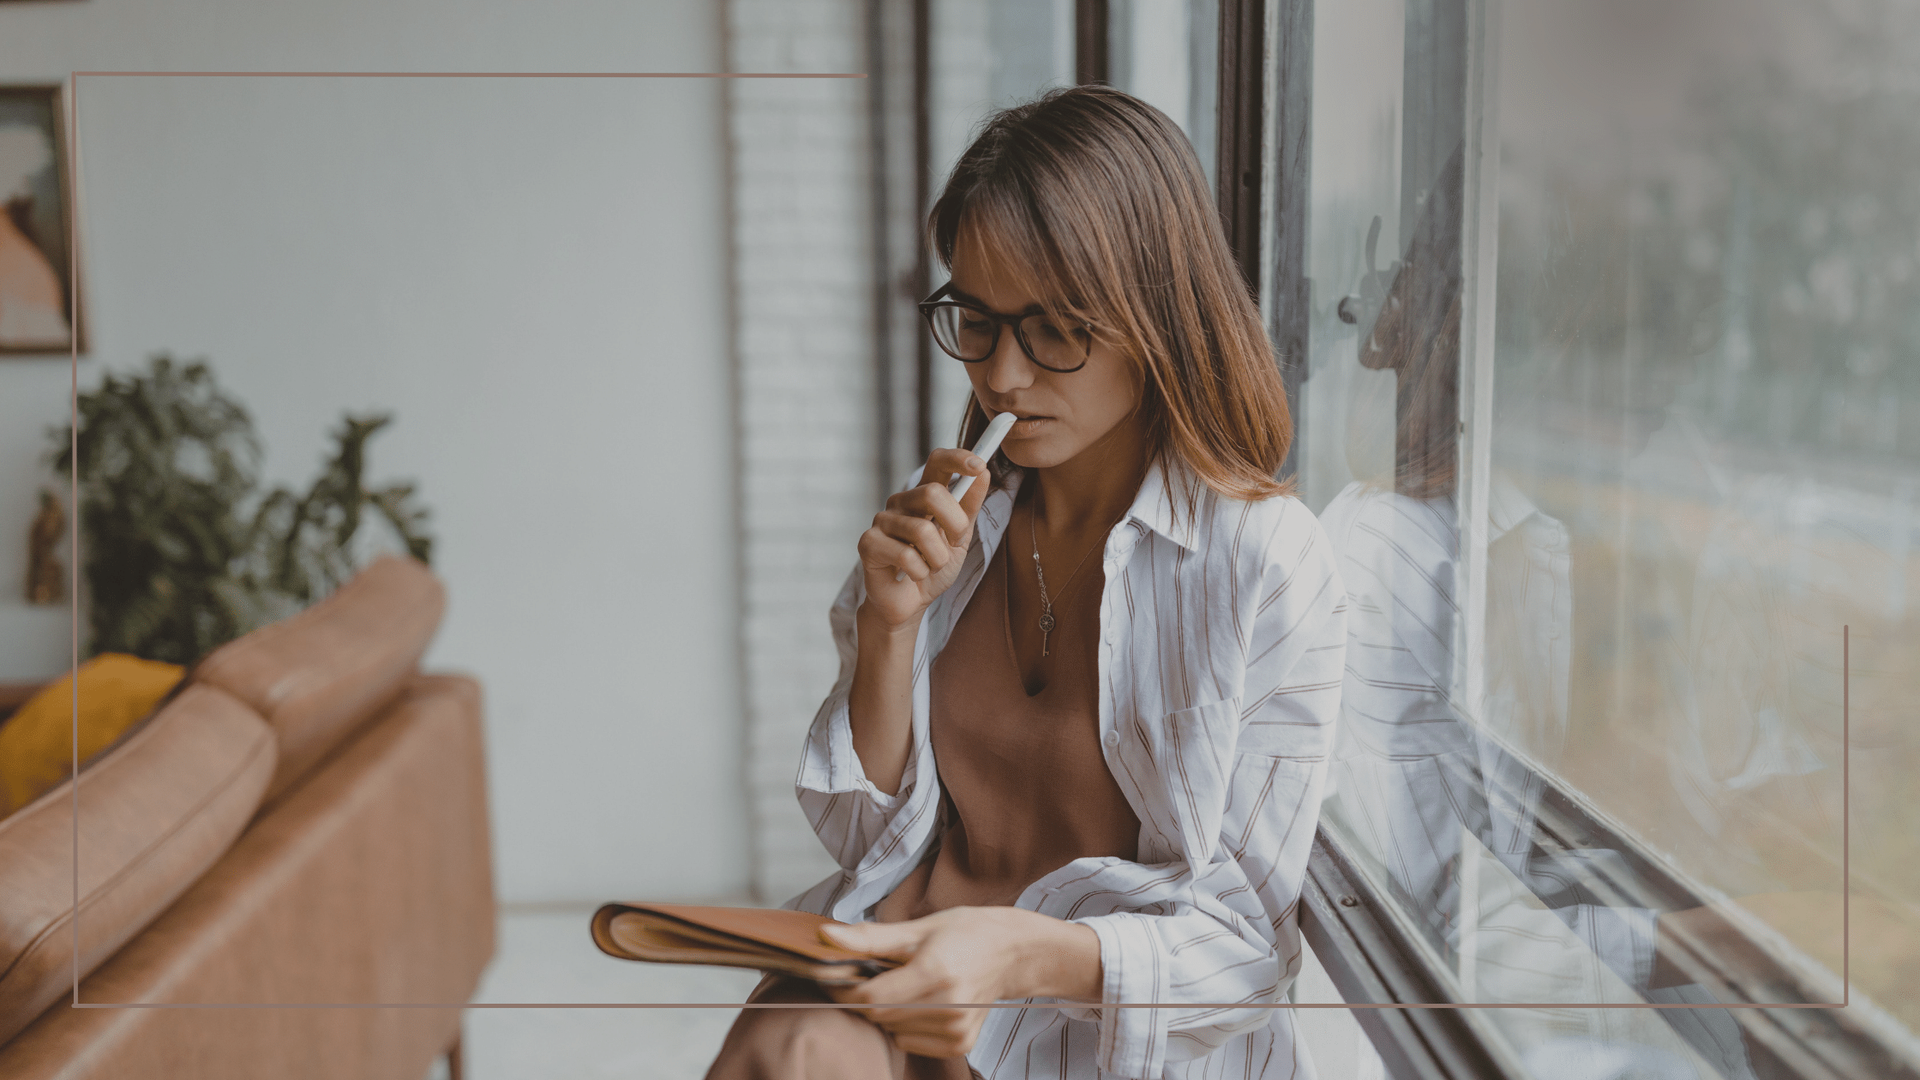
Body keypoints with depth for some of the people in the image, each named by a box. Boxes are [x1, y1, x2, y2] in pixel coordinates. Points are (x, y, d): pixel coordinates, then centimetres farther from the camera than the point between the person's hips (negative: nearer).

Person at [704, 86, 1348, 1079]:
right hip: (905, 966, 4)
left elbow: (1242, 940, -9)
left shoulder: (1268, 569, -10)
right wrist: (892, 626, -9)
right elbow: (865, 840, 7)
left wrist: (1027, 953, -27)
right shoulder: (945, 528, 6)